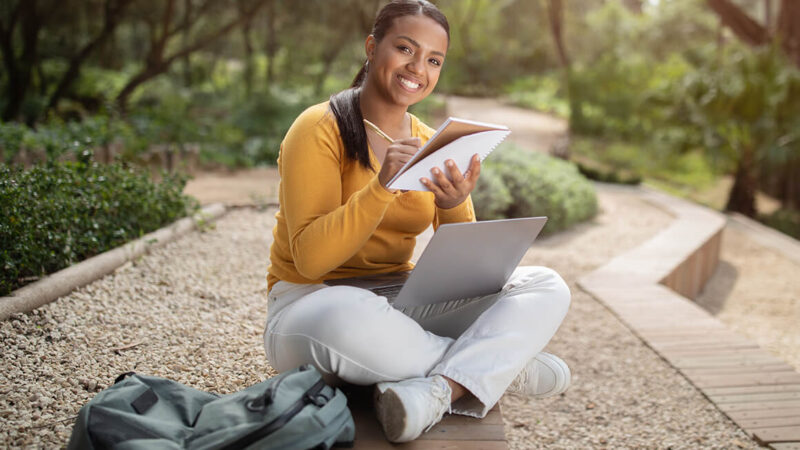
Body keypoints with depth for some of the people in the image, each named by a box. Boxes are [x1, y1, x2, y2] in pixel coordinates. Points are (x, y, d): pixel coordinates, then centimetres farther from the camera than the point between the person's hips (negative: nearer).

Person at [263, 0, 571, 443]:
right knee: (350, 320, -42)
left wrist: (455, 207, -22)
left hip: (402, 303, 6)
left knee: (546, 288, -10)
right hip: (311, 303, -5)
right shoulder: (320, 129, -10)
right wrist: (381, 187, -30)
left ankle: (437, 392, -32)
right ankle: (507, 364, -18)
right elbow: (310, 260, -19)